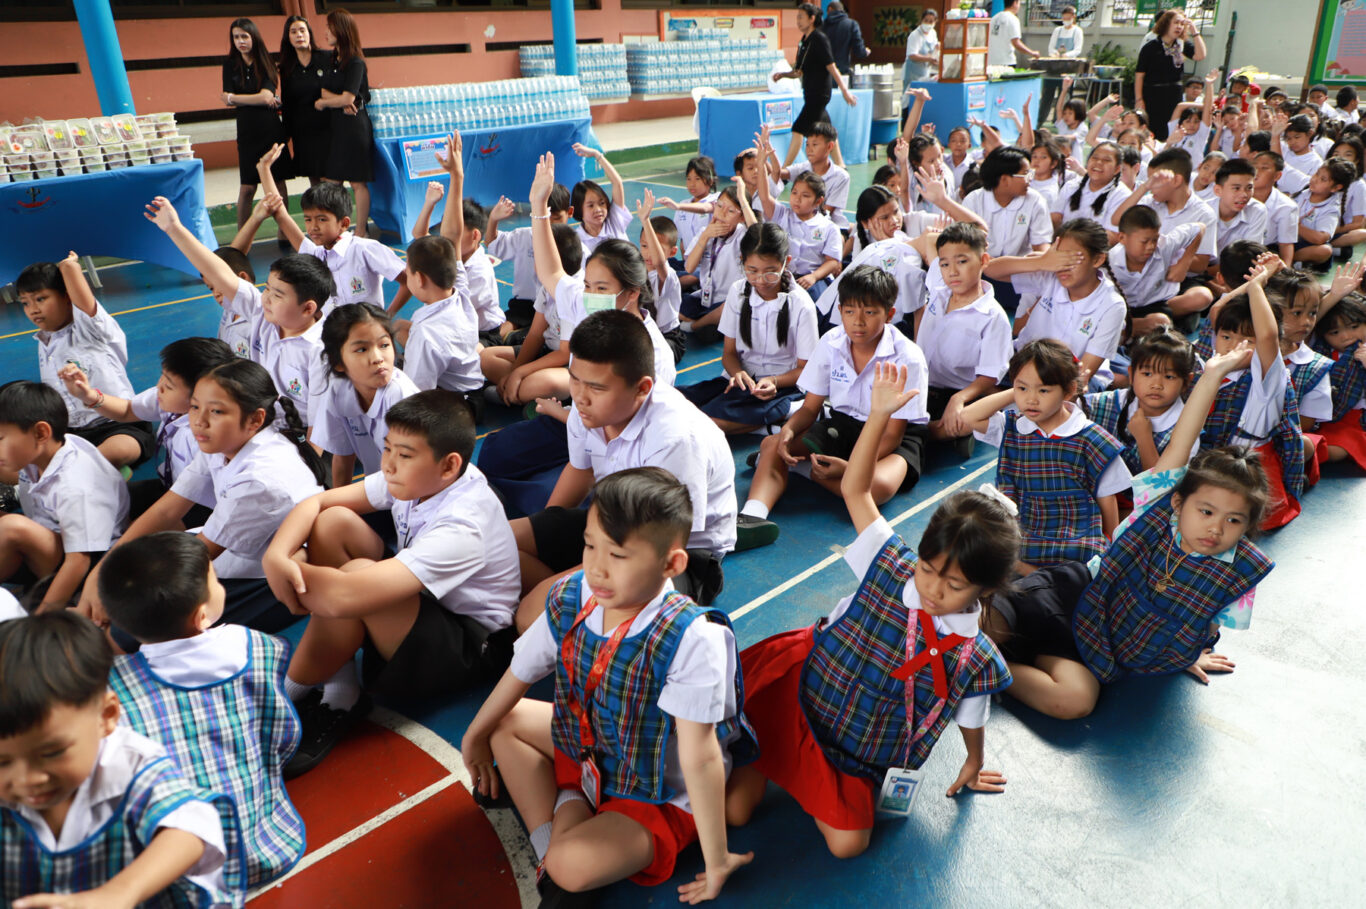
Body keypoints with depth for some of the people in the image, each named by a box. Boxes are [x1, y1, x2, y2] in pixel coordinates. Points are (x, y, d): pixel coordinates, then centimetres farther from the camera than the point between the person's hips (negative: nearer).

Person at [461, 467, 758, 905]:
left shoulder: (691, 641, -36)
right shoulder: (570, 600, -16)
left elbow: (701, 759, -32)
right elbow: (520, 673, 2)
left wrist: (716, 861, -24)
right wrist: (474, 738, 17)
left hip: (661, 798, -7)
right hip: (587, 747, 7)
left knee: (573, 867, -27)